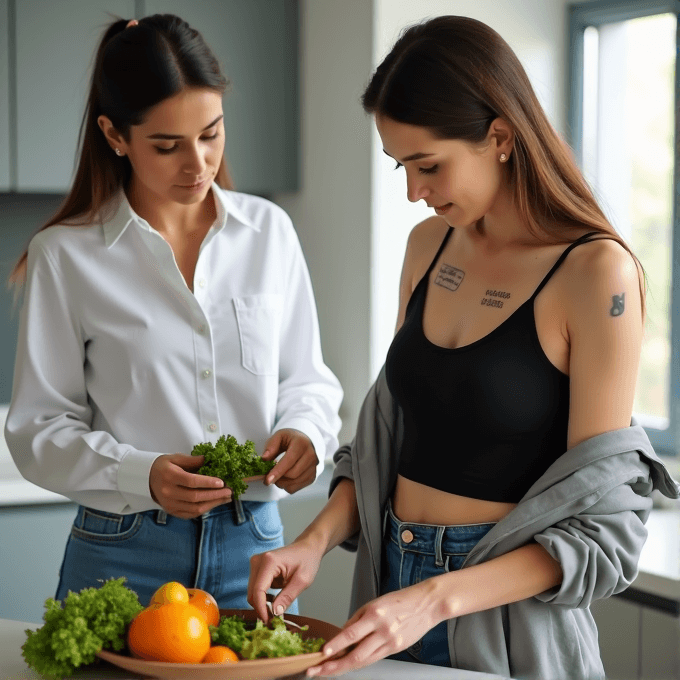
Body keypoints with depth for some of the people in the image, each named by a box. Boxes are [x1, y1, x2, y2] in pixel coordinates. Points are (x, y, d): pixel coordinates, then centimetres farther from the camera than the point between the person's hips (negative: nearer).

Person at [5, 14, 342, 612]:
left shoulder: (269, 231, 5)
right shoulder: (65, 255, -5)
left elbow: (306, 379, 11)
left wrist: (303, 431, -11)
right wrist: (140, 475, -20)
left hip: (254, 547, 3)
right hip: (123, 556, -2)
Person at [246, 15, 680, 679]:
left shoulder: (597, 273, -17)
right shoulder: (429, 246, 3)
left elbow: (600, 523, -16)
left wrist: (435, 599, -24)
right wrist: (317, 538, -6)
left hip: (509, 616, -6)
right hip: (392, 576, 6)